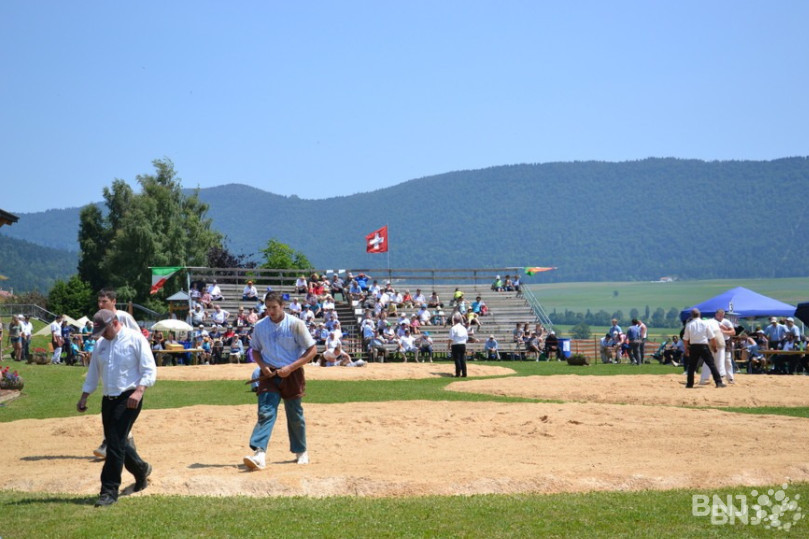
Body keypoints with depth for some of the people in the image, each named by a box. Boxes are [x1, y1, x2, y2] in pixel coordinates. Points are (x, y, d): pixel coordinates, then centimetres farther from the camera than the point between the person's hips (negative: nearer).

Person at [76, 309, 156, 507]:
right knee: (115, 441, 11)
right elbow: (93, 373, 22)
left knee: (115, 443, -13)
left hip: (128, 398, -7)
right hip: (108, 399, 7)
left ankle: (109, 491, -9)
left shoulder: (135, 339, -6)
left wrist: (138, 391, -24)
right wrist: (84, 397, 14)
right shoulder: (100, 344, 14)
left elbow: (149, 370, -11)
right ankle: (140, 469, 36)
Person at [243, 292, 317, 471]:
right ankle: (259, 454, -25)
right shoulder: (260, 326, 2)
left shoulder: (295, 324, -8)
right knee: (265, 412, -13)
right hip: (269, 374, 2)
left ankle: (301, 452, 26)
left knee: (295, 414, 8)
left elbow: (312, 350, -8)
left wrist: (290, 368, -16)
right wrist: (262, 365, -5)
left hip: (291, 374, -2)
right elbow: (255, 350, 16)